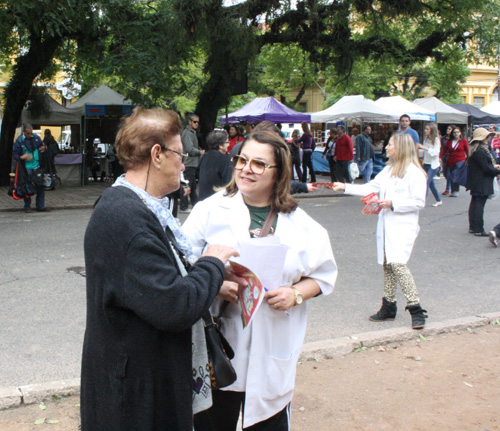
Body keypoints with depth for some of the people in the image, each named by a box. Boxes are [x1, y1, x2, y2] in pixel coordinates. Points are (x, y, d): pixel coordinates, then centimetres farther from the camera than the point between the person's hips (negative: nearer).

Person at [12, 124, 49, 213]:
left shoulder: (36, 138, 4)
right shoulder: (19, 141, -6)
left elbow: (42, 145, 20)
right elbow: (14, 155, -6)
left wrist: (43, 147, -4)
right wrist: (22, 157, -26)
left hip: (37, 166, 3)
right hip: (26, 168, -3)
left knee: (40, 186, 4)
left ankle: (40, 206, 12)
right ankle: (27, 206, 17)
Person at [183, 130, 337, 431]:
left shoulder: (300, 223, 4)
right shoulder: (211, 210, 0)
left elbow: (324, 275, 10)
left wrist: (296, 294, -9)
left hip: (271, 349, 1)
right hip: (217, 345, -1)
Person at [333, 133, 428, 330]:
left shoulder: (414, 172, -9)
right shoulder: (388, 169, 15)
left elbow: (419, 202, -12)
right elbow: (370, 188, 18)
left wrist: (393, 204, -17)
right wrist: (344, 187, 16)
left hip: (403, 226, -8)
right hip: (386, 224, 8)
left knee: (398, 264, -19)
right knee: (387, 265, 10)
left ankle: (416, 310, -12)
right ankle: (388, 307, 22)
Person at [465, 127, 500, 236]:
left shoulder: (475, 149, 11)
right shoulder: (480, 151, -21)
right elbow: (486, 169, -21)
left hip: (475, 183, 10)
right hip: (482, 184, -10)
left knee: (474, 203, 13)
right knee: (479, 205, -6)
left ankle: (473, 227, 20)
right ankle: (478, 230, -3)